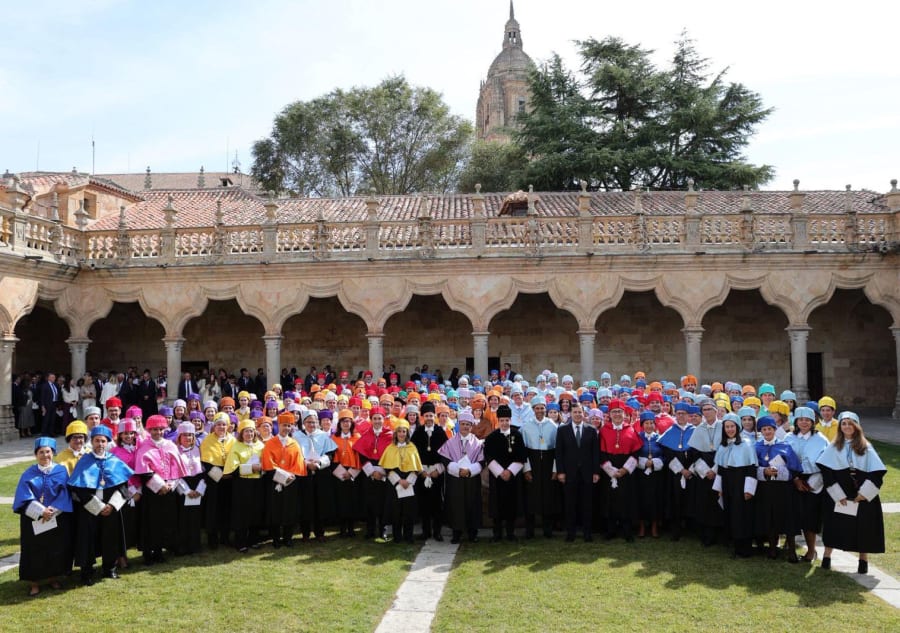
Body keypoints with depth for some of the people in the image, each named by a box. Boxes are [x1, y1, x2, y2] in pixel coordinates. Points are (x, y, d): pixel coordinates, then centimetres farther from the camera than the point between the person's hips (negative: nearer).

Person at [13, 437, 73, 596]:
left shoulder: (61, 471, 1)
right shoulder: (29, 474, 1)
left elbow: (64, 495, -5)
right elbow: (25, 497, -7)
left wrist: (52, 511, -18)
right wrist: (41, 511, -19)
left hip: (58, 519, 0)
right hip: (34, 519, 0)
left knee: (57, 549, 6)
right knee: (35, 550, 3)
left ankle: (54, 577, 21)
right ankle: (35, 582, 13)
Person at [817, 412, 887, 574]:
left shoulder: (866, 448, 2)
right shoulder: (833, 447, 3)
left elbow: (877, 472, -4)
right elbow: (827, 471, -3)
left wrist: (864, 493, -12)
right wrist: (838, 494, -11)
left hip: (862, 495, 0)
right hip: (838, 496, 0)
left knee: (862, 527, 2)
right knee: (834, 525, 1)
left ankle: (863, 561, 14)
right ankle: (826, 557, 11)